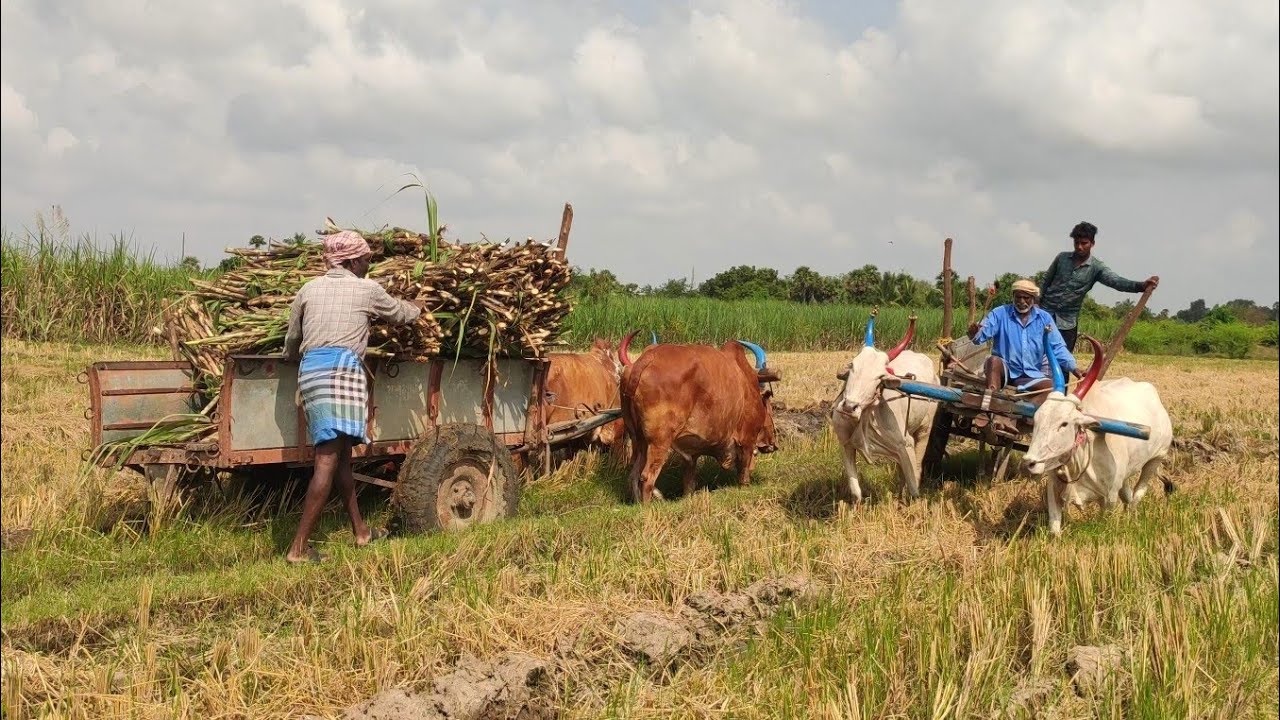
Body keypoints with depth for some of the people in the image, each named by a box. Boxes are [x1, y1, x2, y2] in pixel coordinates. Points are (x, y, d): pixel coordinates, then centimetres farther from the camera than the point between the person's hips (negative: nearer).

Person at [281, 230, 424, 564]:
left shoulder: (310, 289, 17)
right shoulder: (367, 289, 8)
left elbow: (291, 339, 22)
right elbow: (400, 314, 26)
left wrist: (293, 360, 43)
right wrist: (418, 309, 48)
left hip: (309, 369, 6)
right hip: (341, 369, -6)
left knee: (341, 455, 17)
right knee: (328, 460, -10)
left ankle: (360, 531, 29)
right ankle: (299, 547, -16)